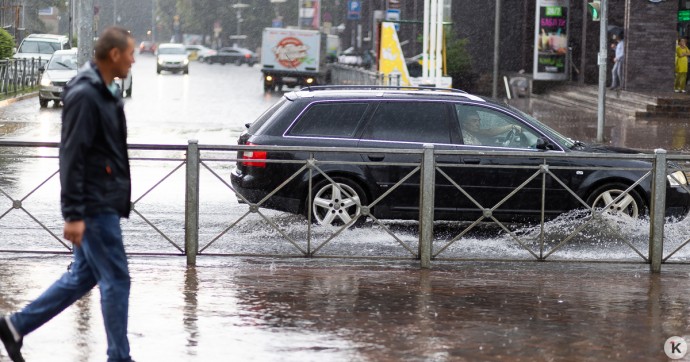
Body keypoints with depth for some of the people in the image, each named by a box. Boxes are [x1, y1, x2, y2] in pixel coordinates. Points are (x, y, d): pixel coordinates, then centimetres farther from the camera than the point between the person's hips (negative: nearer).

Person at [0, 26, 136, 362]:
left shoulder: (104, 92, 13)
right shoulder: (84, 95, -18)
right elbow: (71, 158, -21)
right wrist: (73, 215, -23)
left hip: (104, 204, 10)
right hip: (95, 207, -10)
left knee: (82, 275, 15)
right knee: (116, 280, -3)